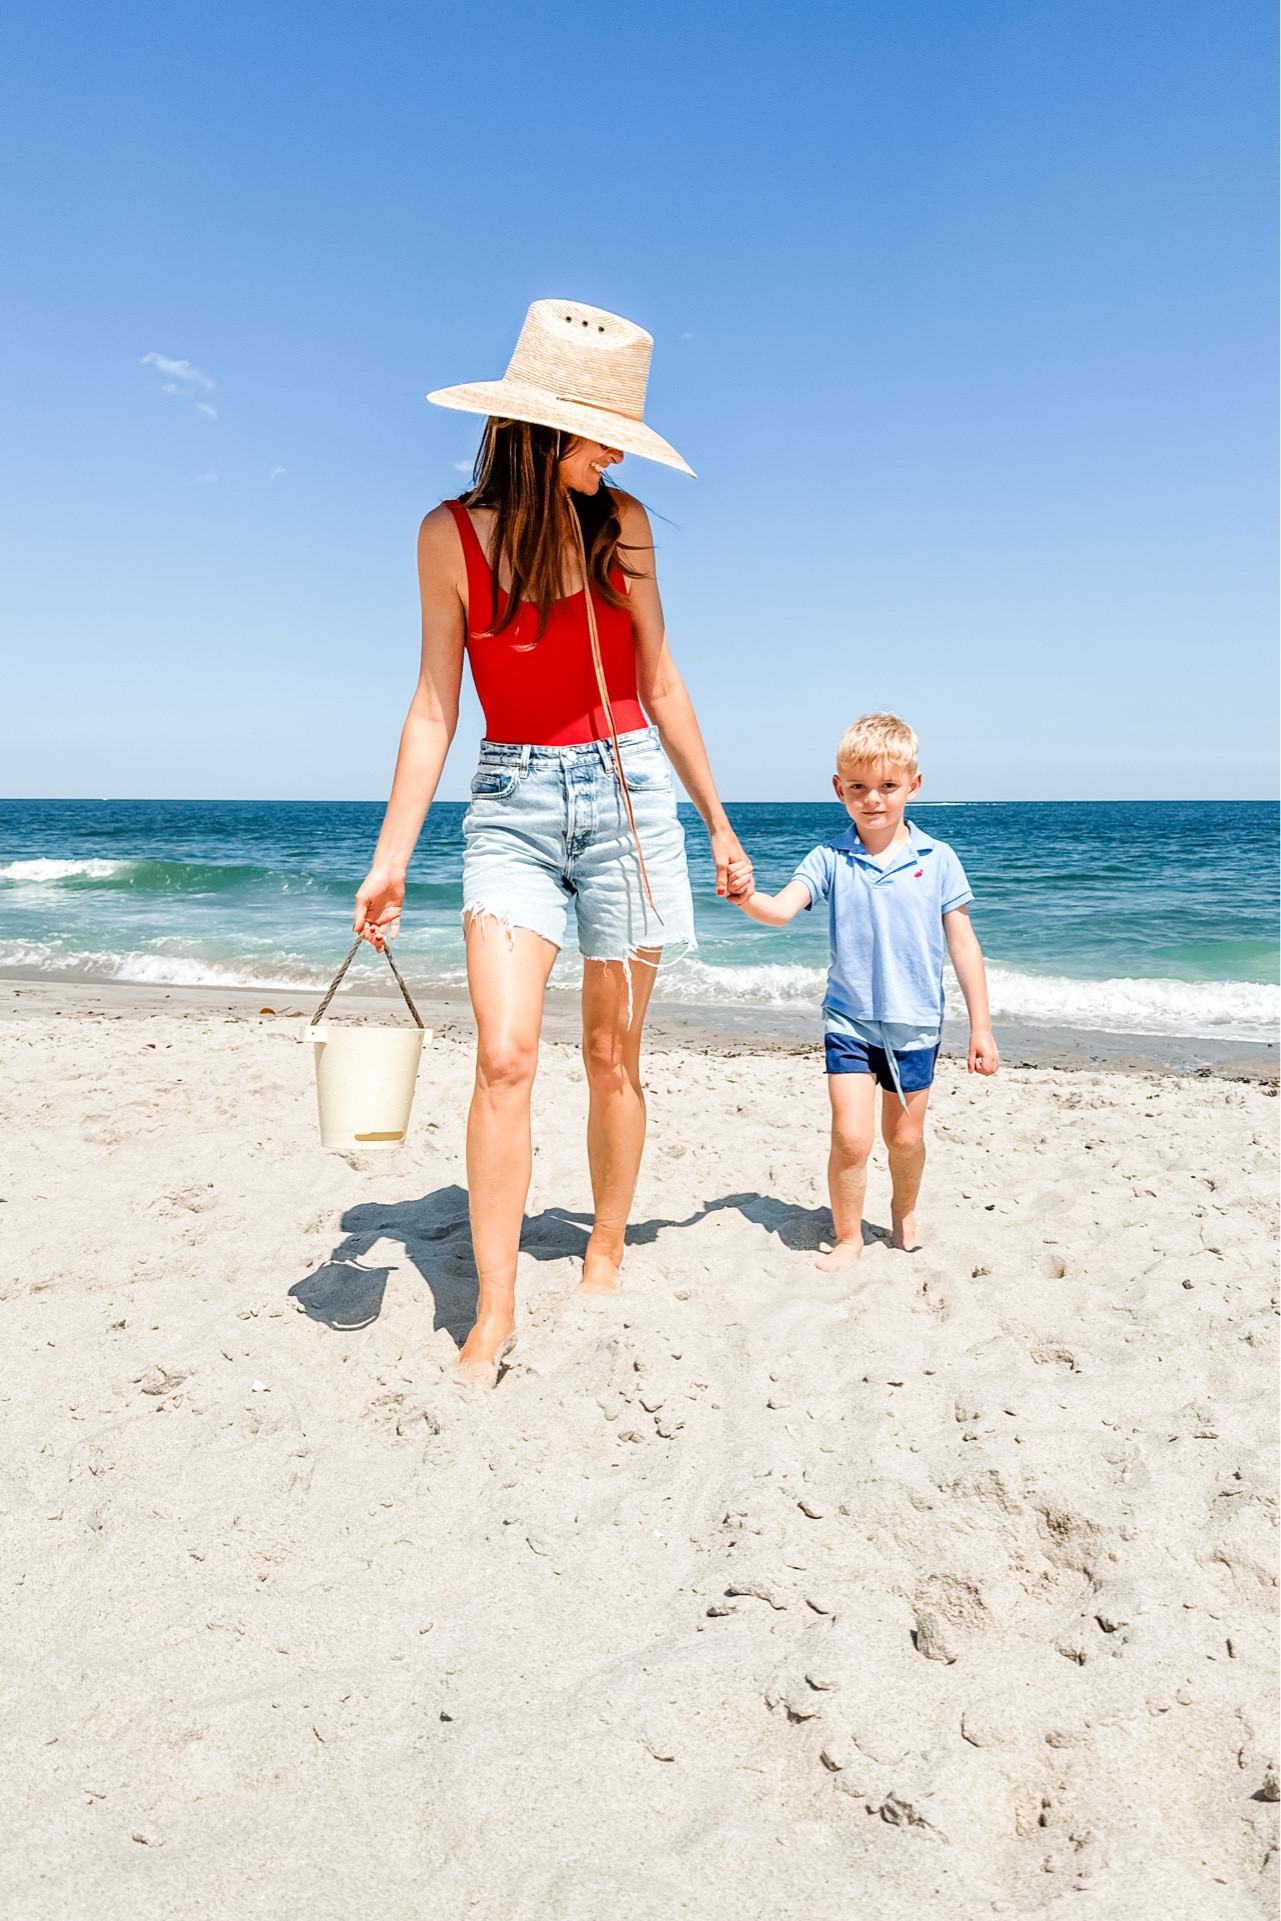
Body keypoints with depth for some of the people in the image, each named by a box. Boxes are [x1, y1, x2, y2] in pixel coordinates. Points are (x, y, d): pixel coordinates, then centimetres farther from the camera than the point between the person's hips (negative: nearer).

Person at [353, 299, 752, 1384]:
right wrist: (390, 857, -4)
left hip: (628, 794, 1)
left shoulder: (621, 524, 2)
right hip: (512, 805, -1)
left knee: (613, 1055, 6)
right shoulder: (453, 534, -1)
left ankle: (606, 1255, 26)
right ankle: (493, 1315, -2)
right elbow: (436, 703, 1)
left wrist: (718, 824, 11)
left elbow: (659, 682, 9)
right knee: (505, 1059, -13)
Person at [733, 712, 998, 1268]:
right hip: (849, 1020, 0)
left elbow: (962, 944, -2)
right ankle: (848, 1238, 14)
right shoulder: (830, 858, -5)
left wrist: (981, 1026, -2)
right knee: (850, 1137, -7)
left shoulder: (937, 860, -5)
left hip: (915, 1023, 1)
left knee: (904, 1136, 14)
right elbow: (783, 909, -18)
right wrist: (747, 899, -41)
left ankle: (904, 1210, 43)